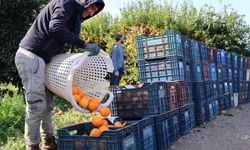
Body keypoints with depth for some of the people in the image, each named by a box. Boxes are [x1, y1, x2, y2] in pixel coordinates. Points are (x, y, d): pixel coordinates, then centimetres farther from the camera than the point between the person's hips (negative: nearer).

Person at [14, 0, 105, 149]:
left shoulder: (73, 15, 21)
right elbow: (55, 27, -25)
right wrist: (84, 45, -25)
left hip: (39, 58, 10)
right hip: (30, 56, -10)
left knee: (47, 103, 11)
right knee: (37, 104, -8)